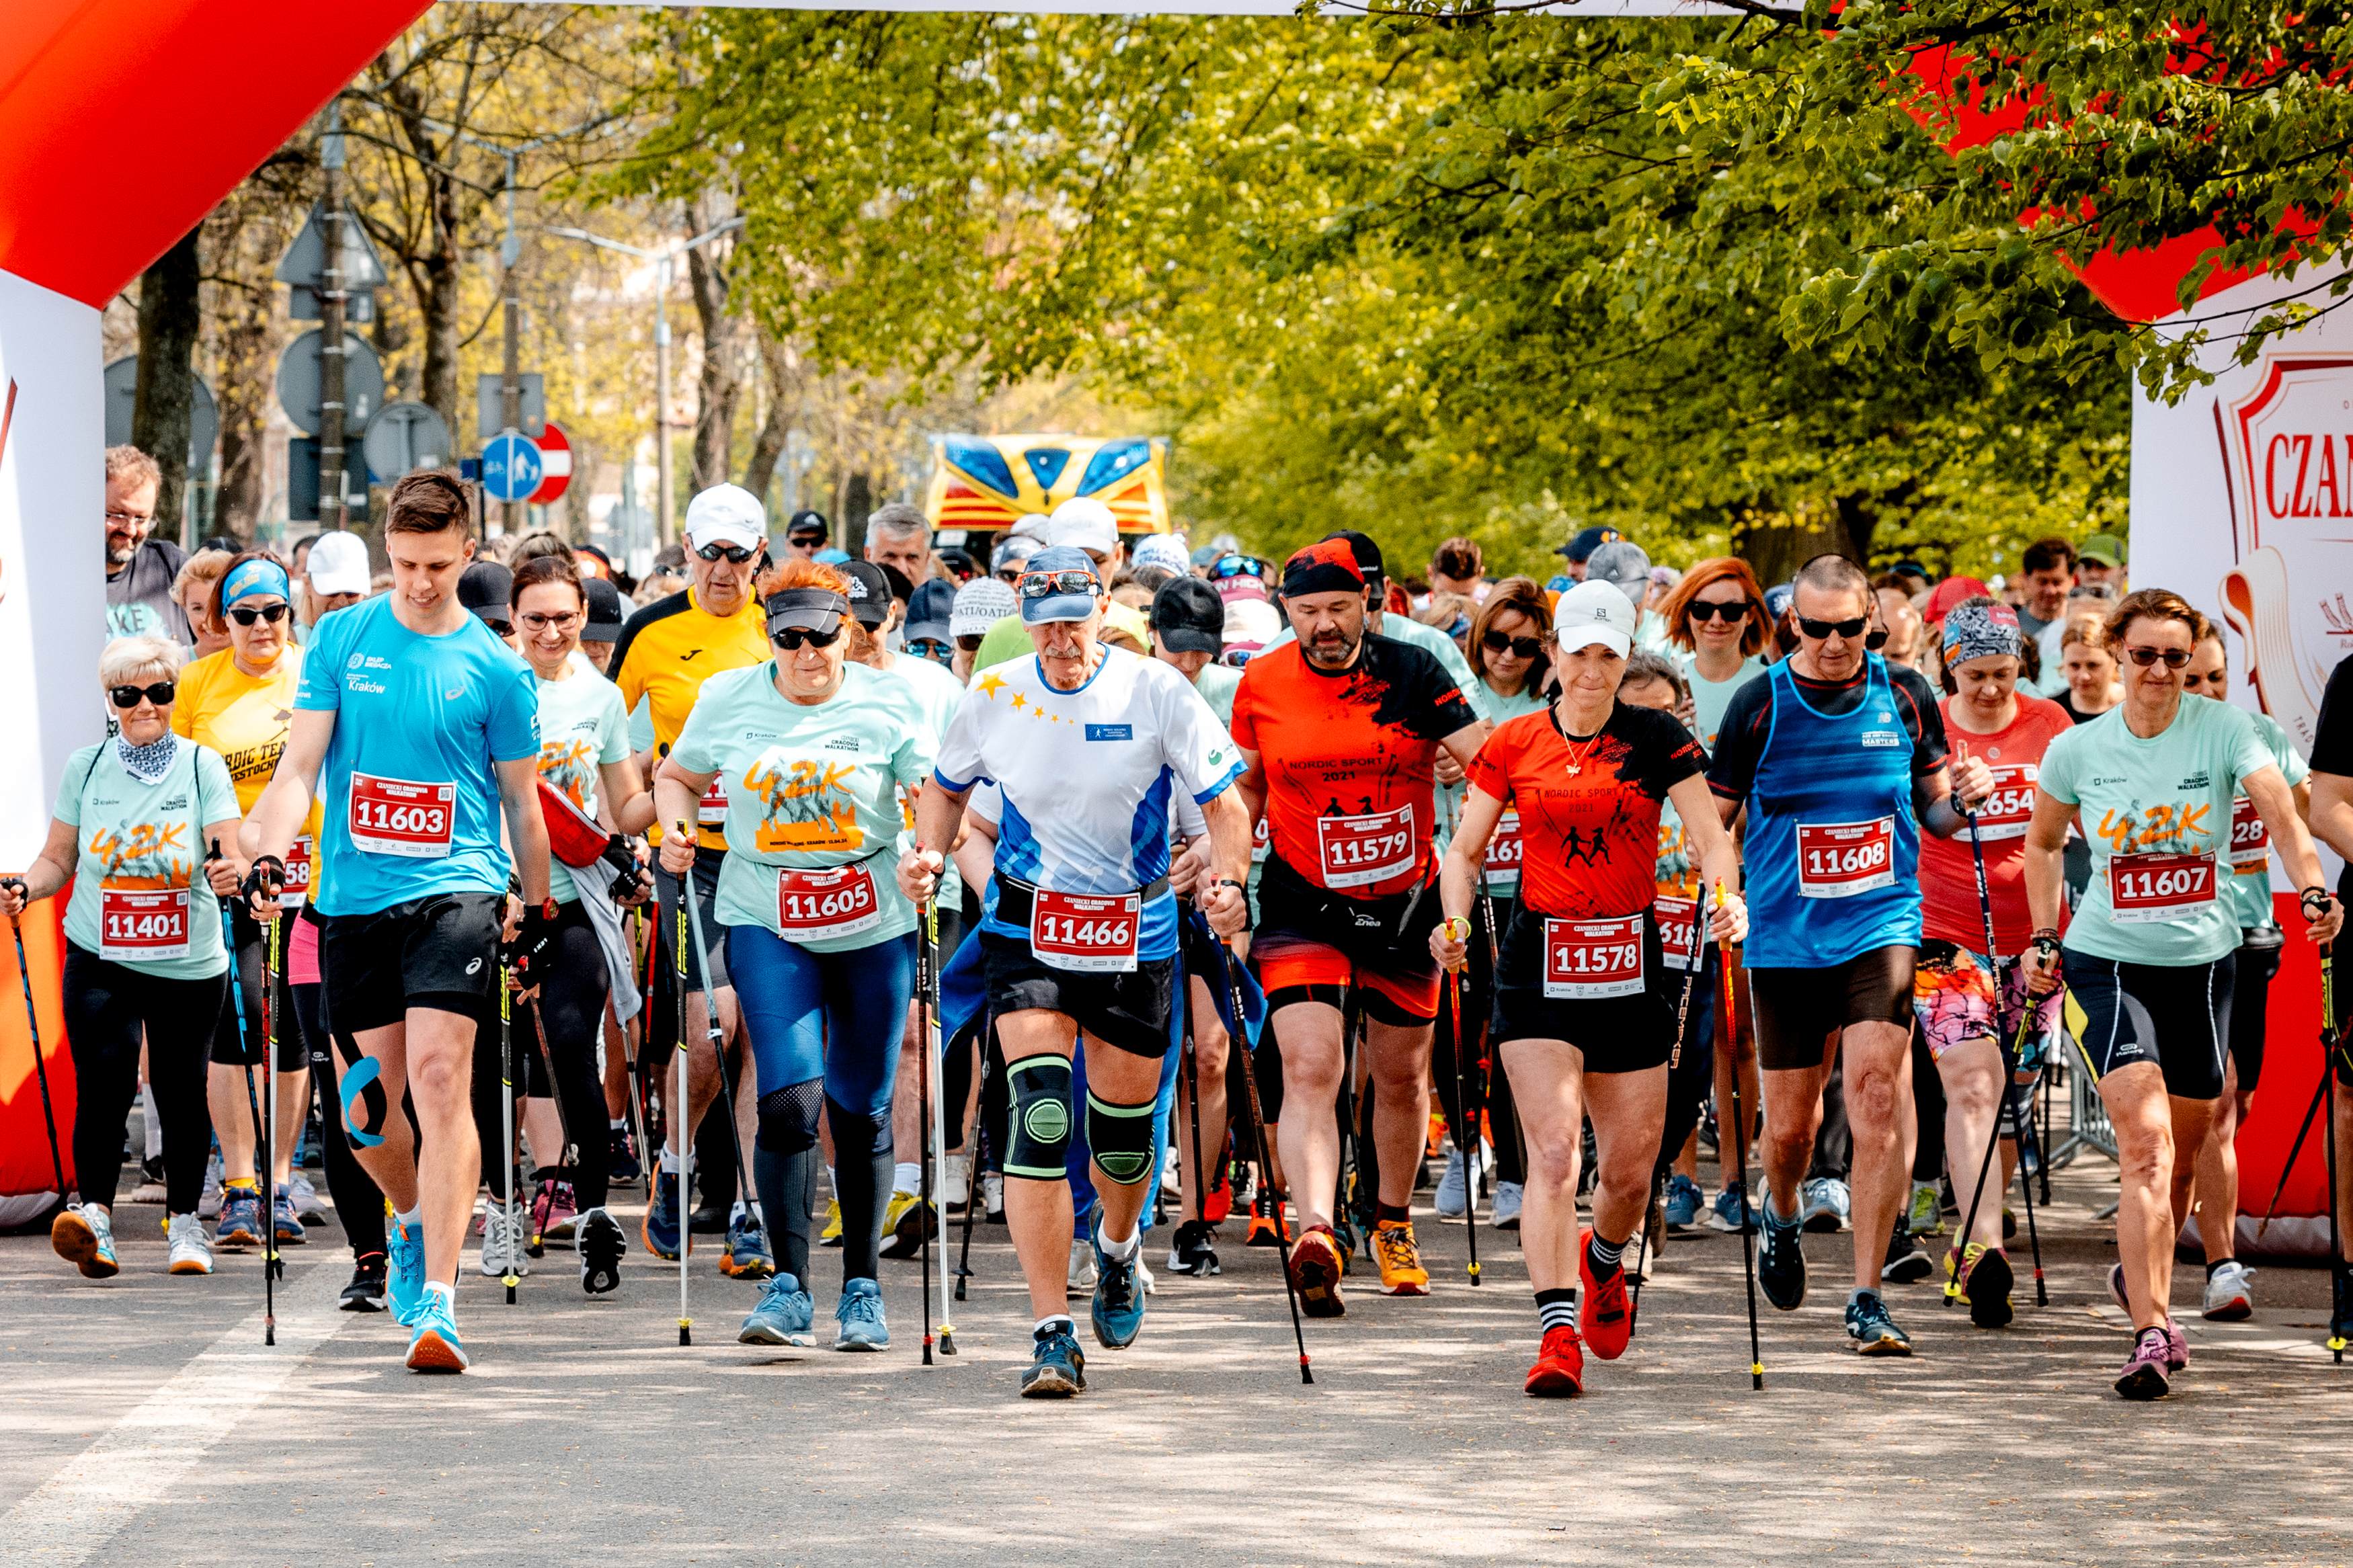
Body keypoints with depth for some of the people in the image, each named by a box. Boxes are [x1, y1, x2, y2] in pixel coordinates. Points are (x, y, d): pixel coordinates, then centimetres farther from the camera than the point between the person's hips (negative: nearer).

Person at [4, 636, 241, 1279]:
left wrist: (230, 872, -30)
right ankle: (94, 1214, -22)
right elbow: (59, 859, 12)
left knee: (181, 1089, 7)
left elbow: (232, 857, -7)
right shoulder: (85, 767, 6)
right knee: (104, 1079, -17)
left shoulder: (203, 766, 0)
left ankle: (183, 1220, 22)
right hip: (101, 960, 0)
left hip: (189, 962, 0)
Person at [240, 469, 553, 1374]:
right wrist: (271, 853, -11)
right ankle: (417, 1220, 40)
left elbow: (519, 799, 10)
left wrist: (538, 908, 15)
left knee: (440, 1079, -17)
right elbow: (300, 764, 5)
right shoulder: (340, 641, 6)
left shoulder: (493, 668, 2)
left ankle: (436, 1301, -19)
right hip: (354, 895, 3)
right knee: (366, 1105, 7)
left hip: (456, 889, -3)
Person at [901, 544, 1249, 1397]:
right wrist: (928, 853, -4)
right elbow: (947, 784, 15)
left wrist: (1228, 882, -23)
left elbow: (1224, 803, -6)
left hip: (1136, 933, 0)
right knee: (1040, 1117, -16)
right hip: (1026, 926, 0)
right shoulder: (995, 697, -3)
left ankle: (1118, 1246, 48)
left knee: (1123, 1124, 12)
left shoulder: (1156, 692, -9)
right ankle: (1052, 1335, -16)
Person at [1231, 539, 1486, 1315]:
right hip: (1304, 905, -1)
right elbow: (1247, 785, 12)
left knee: (1402, 1077, 15)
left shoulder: (1410, 672, -7)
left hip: (1405, 902, 1)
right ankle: (1316, 1233, -33)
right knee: (1311, 1069, -20)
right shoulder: (1262, 684, -2)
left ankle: (1394, 1224, 37)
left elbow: (1484, 756, -14)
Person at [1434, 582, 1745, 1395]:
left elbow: (1711, 836, -7)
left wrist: (1727, 898, -27)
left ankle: (1602, 1264, 40)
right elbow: (1465, 850, 5)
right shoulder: (1513, 744, 3)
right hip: (1538, 962, -1)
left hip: (1632, 963, 1)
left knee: (1629, 1171, 6)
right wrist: (1455, 919, -14)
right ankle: (1557, 1334, -17)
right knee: (1553, 1148, -16)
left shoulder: (1657, 739, 1)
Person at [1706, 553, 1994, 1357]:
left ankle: (1867, 1299, -11)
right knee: (1790, 1120, 7)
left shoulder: (1906, 696, 3)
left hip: (1882, 923, 0)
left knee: (1876, 1095, -16)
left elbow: (1933, 810, 14)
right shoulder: (1759, 704, -2)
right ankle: (1781, 1216, 44)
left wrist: (1963, 800, -8)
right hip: (1785, 936, 0)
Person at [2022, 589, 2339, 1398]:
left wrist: (2312, 888, -37)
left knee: (2182, 1152, 13)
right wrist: (2044, 939, 9)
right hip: (2108, 964, -2)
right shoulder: (2077, 750, -2)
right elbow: (2042, 843, 16)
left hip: (2204, 963, 2)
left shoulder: (2224, 730, -5)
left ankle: (2140, 1281, 40)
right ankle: (2153, 1334, -21)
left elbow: (2281, 812, -20)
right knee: (2145, 1142, -18)